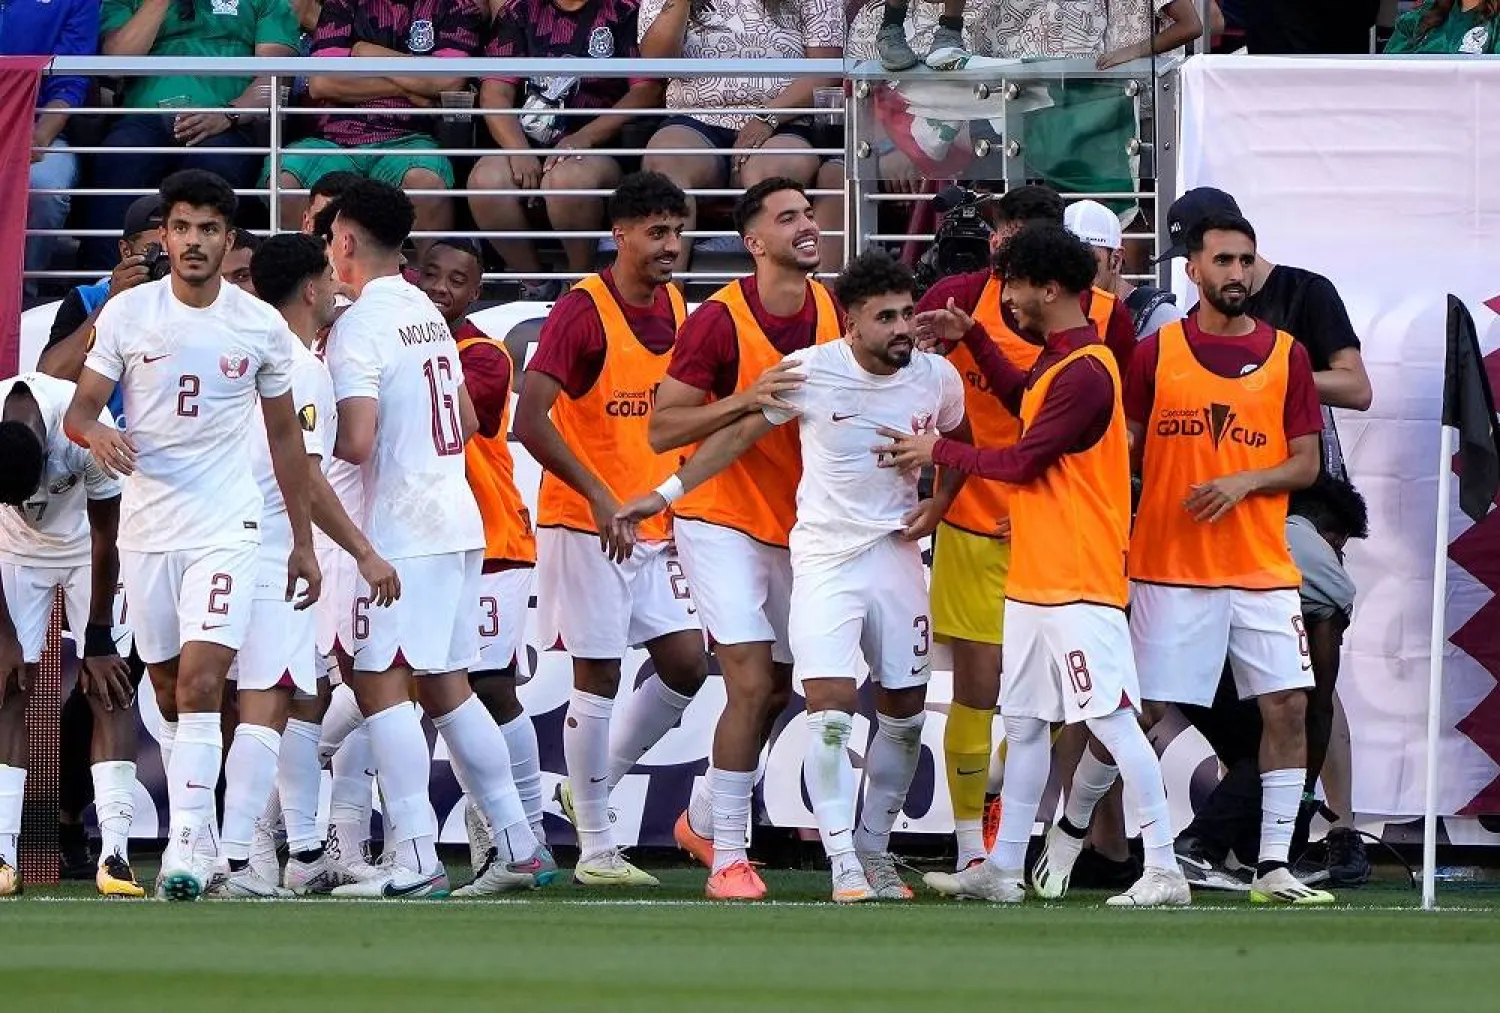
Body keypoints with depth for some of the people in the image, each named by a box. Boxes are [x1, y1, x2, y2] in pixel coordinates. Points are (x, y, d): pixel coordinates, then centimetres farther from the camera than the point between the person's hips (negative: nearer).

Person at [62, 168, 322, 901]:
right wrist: (96, 434, -24)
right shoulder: (127, 314, 0)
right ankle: (198, 829, 23)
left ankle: (184, 850, -20)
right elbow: (78, 408, 1)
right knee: (169, 693, 10)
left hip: (225, 529, -2)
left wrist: (303, 541, 12)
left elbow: (285, 437, 11)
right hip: (145, 528, 2)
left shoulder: (260, 326, 1)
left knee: (201, 684, -16)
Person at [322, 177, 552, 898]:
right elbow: (467, 422, 22)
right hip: (458, 521, 9)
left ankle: (415, 859, -14)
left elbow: (356, 440, -21)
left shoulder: (359, 327, -13)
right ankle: (519, 846, 14)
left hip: (403, 532, -9)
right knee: (445, 687, 14)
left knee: (381, 683, -7)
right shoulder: (429, 315, 14)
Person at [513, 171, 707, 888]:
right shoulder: (582, 312, -15)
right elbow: (531, 421, -23)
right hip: (584, 525, -7)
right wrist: (597, 494, -28)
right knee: (598, 679, -3)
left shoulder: (676, 308, 8)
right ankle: (595, 850, 5)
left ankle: (596, 785, 23)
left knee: (687, 664, 4)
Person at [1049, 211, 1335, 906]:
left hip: (1262, 569, 2)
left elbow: (1306, 464, 5)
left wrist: (1243, 482, -12)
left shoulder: (1286, 355, 6)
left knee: (1288, 706, -7)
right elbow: (1123, 451, 5)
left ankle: (1273, 867, 0)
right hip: (1169, 568, -2)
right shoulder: (1156, 352, 2)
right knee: (1137, 710, -1)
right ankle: (1071, 828, 22)